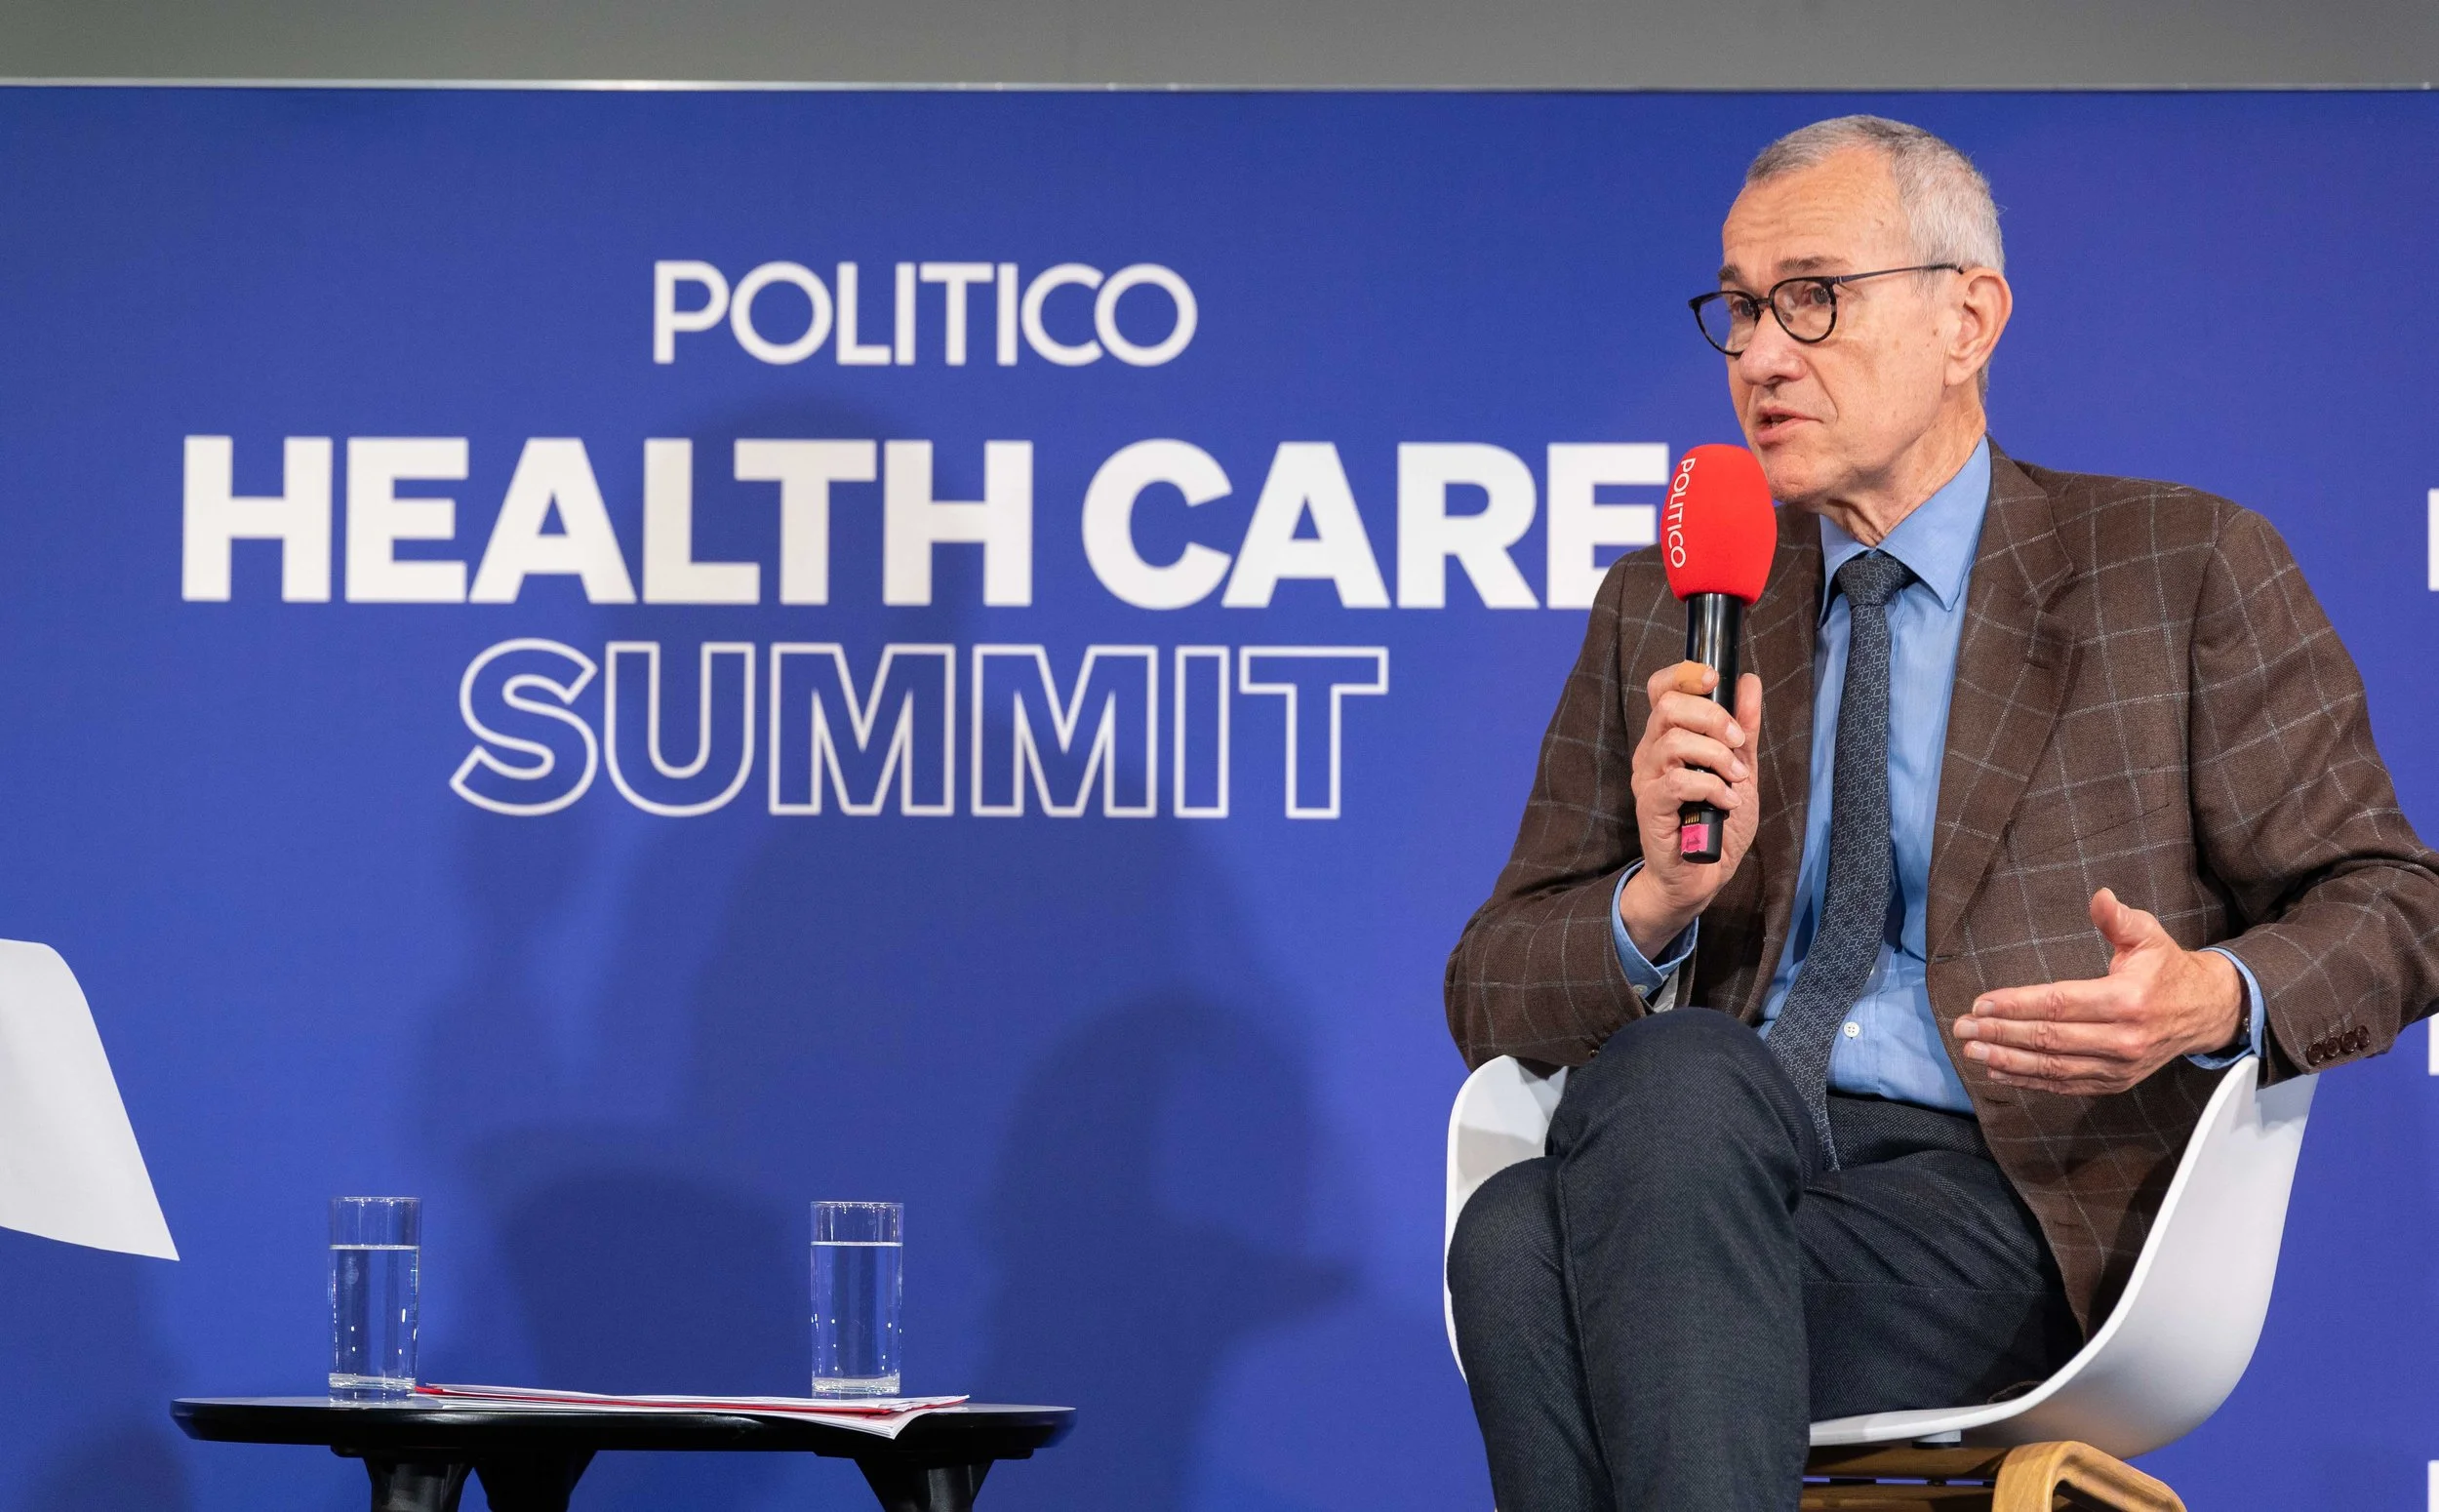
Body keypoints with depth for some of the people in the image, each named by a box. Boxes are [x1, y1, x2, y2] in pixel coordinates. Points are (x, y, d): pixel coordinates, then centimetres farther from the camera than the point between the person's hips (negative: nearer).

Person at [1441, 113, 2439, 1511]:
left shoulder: (2184, 570, 11)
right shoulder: (1664, 612, 22)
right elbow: (1492, 997, 18)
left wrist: (2213, 1000, -15)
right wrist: (1659, 903, -5)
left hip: (2021, 1198, -4)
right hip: (1704, 1166, 4)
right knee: (1597, 1157, -36)